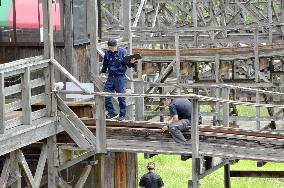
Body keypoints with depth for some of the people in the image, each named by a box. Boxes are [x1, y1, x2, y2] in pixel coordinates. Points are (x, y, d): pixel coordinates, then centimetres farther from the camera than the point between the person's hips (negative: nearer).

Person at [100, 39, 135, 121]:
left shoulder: (123, 52, -5)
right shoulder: (107, 53, 5)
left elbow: (128, 64, -4)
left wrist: (131, 62, -25)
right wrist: (102, 72, 22)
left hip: (120, 78, -4)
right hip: (110, 77, 4)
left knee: (121, 97, -1)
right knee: (106, 96, -2)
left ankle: (122, 115, 9)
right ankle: (112, 113, 9)